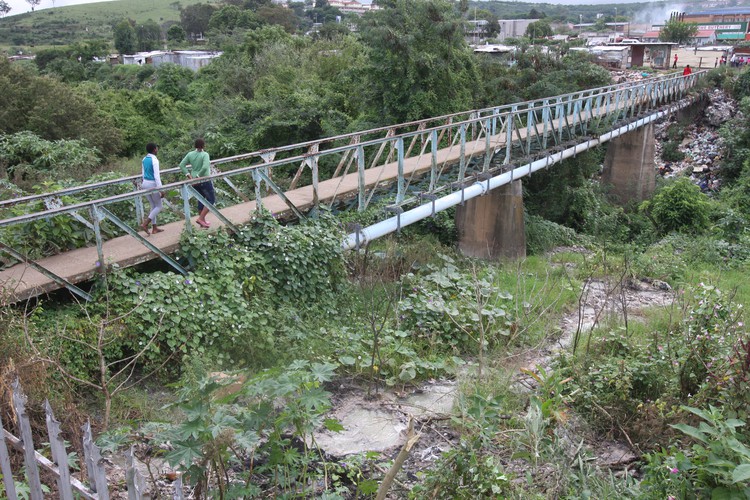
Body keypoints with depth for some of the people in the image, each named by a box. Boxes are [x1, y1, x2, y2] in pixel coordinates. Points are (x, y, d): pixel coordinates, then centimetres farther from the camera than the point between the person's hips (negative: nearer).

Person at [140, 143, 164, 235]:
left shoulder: (144, 159, 8)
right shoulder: (154, 160, -17)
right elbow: (156, 176, -20)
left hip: (145, 183, 8)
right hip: (152, 184, -8)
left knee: (153, 206, 16)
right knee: (158, 206, 5)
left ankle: (154, 228, 18)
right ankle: (145, 224, -7)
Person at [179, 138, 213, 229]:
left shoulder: (190, 154, 2)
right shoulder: (205, 155, -14)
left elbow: (181, 165, -1)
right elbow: (205, 167, -28)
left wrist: (189, 175, -2)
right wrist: (198, 176, -20)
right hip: (205, 180, -7)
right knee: (211, 199, 5)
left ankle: (202, 221, 27)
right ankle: (201, 218, -5)